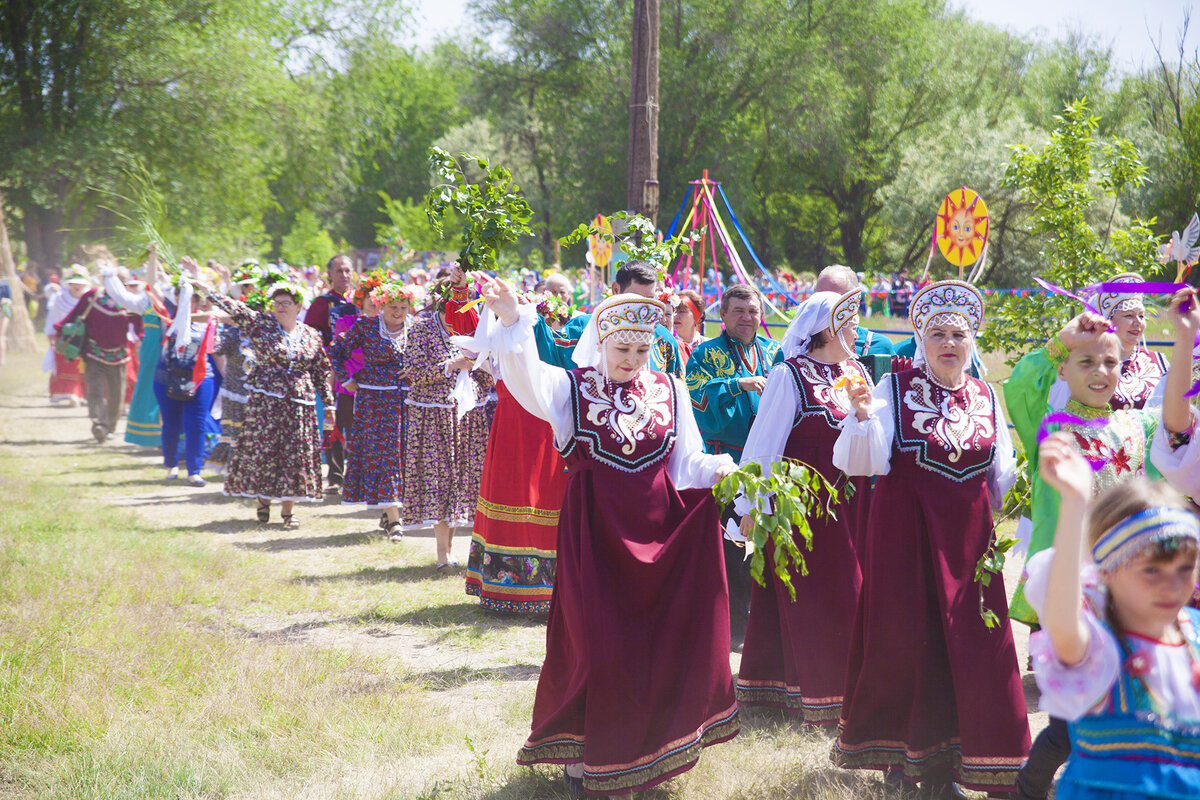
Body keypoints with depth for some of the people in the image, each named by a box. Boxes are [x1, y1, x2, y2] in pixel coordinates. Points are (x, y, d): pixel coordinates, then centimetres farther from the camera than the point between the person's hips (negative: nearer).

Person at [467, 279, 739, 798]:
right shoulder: (572, 387, -1)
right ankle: (587, 753, 14)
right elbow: (526, 376, -21)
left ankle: (652, 746, 25)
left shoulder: (669, 391, 9)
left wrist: (717, 471, -15)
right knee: (598, 642, -3)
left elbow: (687, 463, 7)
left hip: (659, 528, 3)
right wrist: (510, 321, -38)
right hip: (596, 529, -3)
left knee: (662, 637, 7)